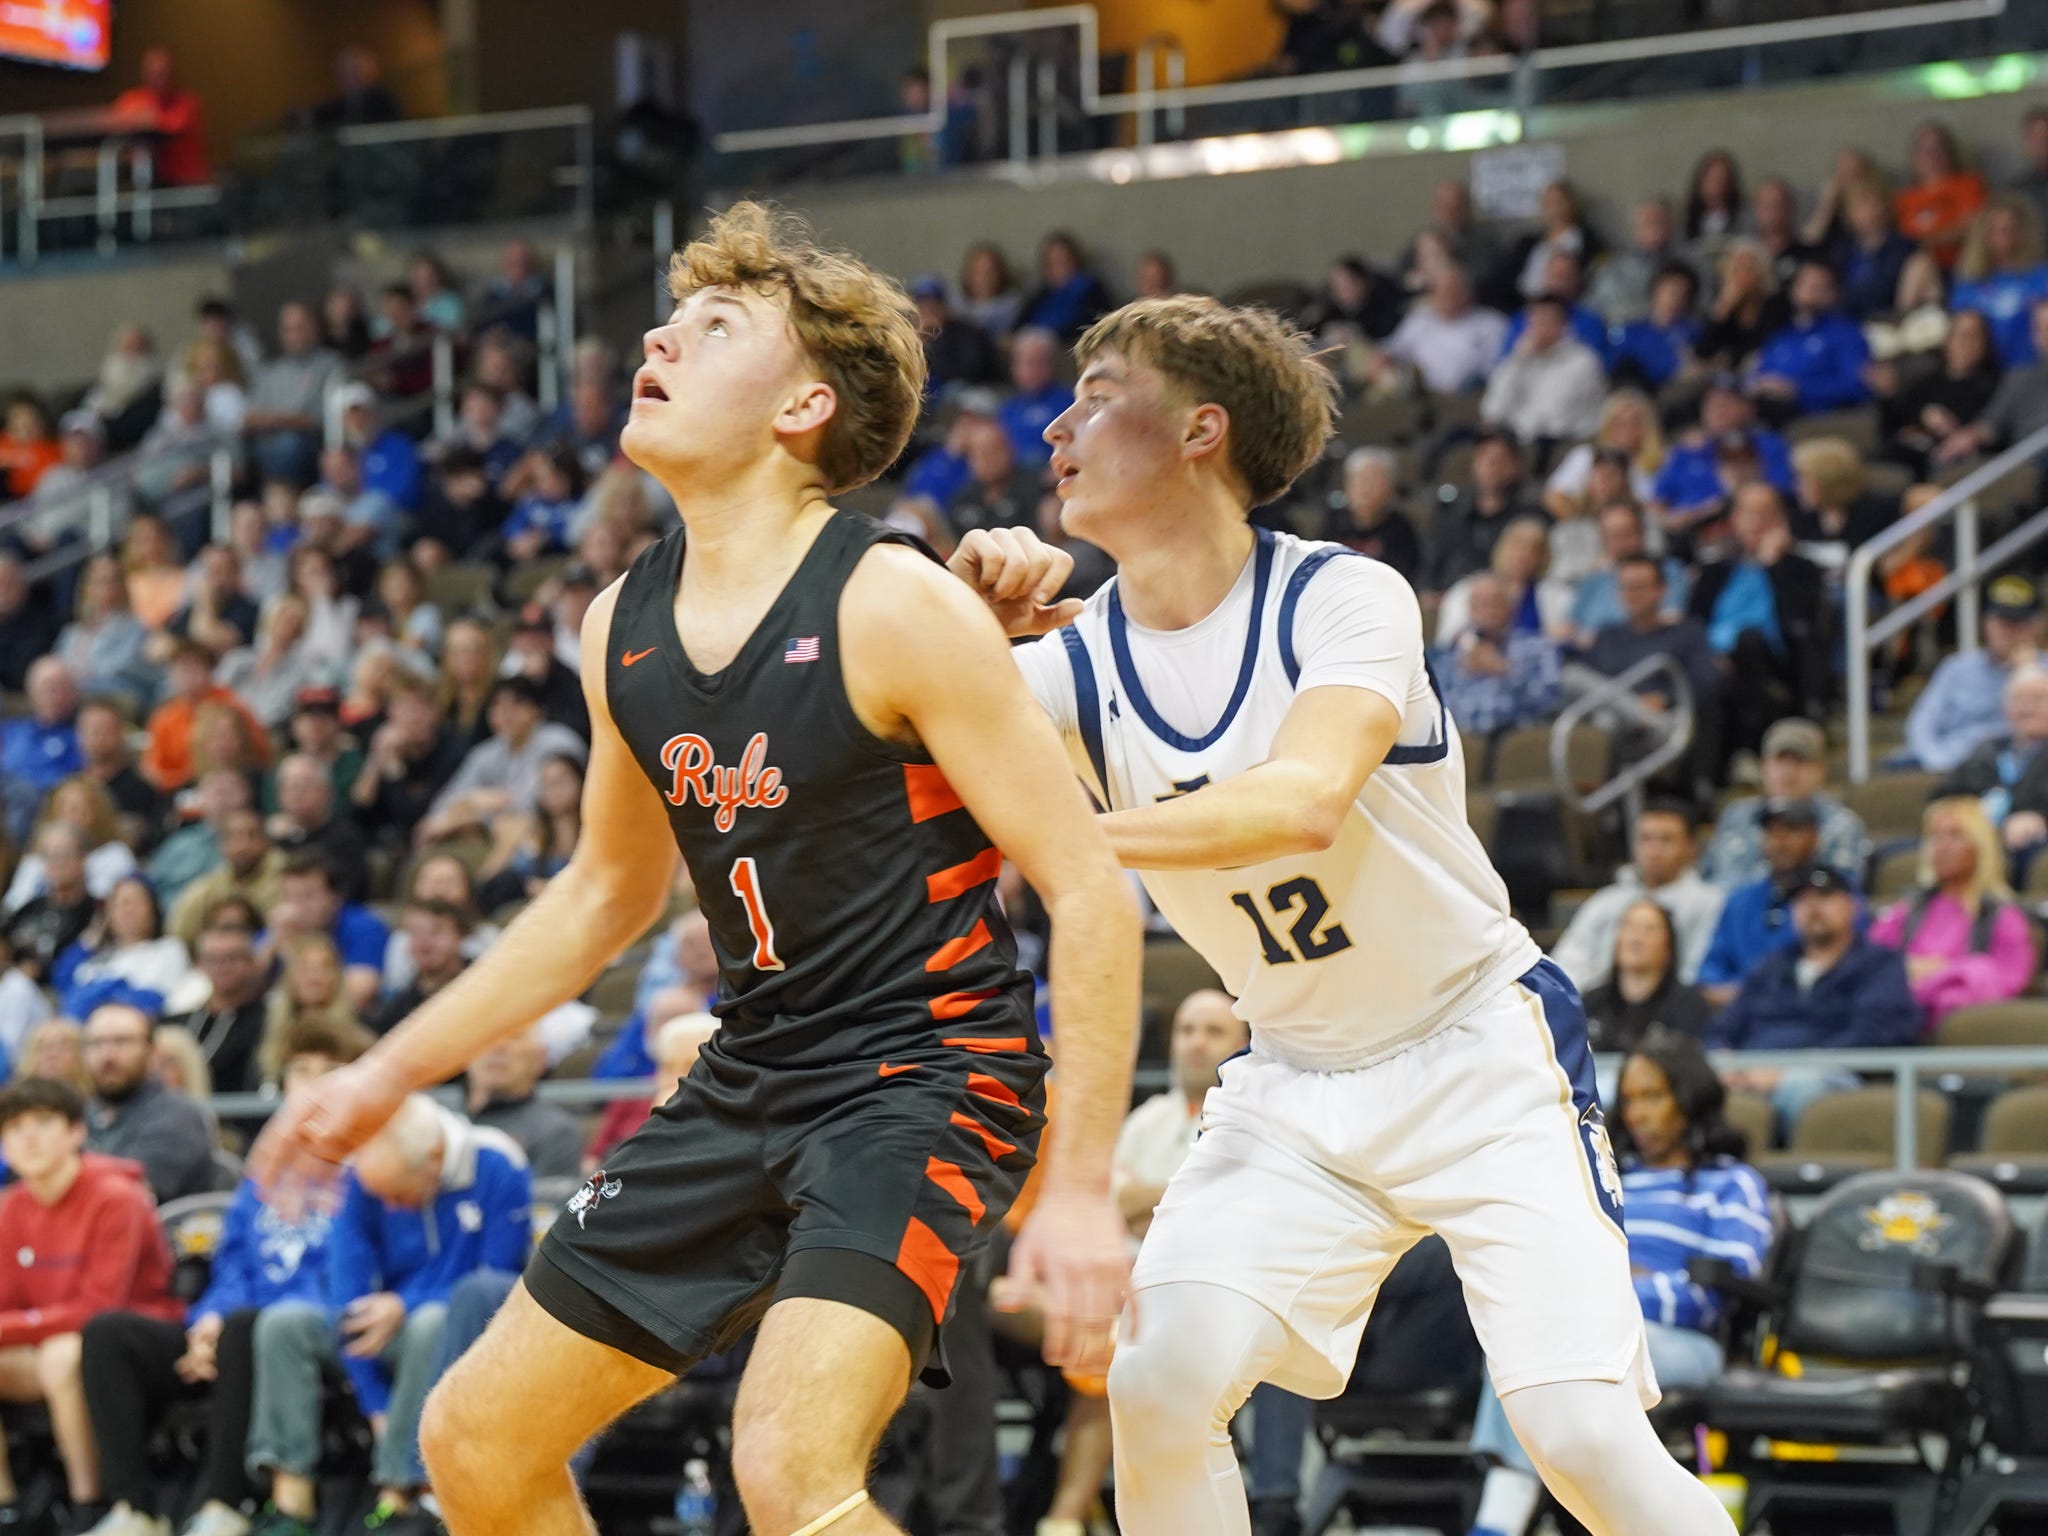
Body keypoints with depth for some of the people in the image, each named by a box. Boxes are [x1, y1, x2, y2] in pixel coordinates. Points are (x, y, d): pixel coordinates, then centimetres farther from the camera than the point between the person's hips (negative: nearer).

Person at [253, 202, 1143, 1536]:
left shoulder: (894, 609, -16)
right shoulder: (622, 627, 6)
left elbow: (1090, 890, -17)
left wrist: (1081, 1187, -22)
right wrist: (393, 1072, 21)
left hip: (925, 1075, -8)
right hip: (753, 1080, 8)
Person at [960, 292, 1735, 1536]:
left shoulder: (1342, 597, -17)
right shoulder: (1076, 661, -3)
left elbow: (1307, 801, -35)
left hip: (1482, 1052, -4)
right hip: (1295, 1093, 5)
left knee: (1584, 1430, -17)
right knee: (1159, 1391, -15)